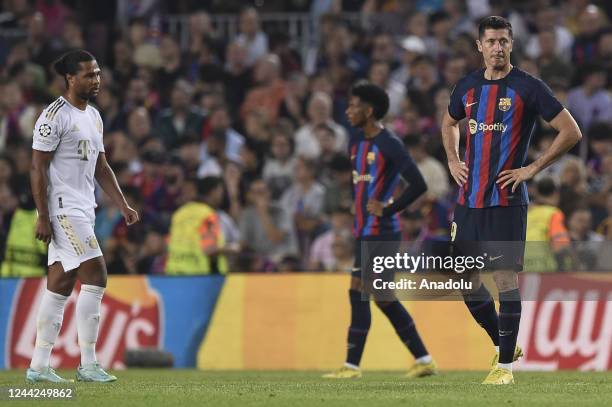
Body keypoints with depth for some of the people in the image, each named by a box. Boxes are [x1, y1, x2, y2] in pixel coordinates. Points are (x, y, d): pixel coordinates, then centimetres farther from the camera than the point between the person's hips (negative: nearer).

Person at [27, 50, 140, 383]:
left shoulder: (93, 117, 16)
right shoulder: (54, 116, -11)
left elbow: (101, 168, 21)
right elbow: (38, 169, -13)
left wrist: (123, 206, 12)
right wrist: (43, 217, -17)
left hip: (83, 210, 9)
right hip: (63, 209, -9)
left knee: (61, 285, 8)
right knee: (95, 275, -14)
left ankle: (38, 366, 11)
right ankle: (87, 364, -11)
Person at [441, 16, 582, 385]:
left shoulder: (527, 87, -6)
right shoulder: (468, 87, 10)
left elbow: (571, 132, -6)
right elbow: (449, 123, 31)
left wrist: (532, 169, -9)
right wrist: (453, 161, 14)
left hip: (506, 201, -6)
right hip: (469, 199, 6)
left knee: (506, 278, -7)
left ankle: (505, 365, 0)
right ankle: (504, 346, 27)